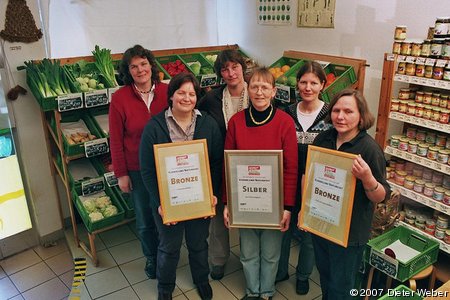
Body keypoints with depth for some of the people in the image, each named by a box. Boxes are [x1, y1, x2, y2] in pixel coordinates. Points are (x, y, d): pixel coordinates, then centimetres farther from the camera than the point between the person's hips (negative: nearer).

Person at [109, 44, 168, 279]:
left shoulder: (166, 91, -7)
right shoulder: (120, 98, -11)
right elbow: (116, 140, -6)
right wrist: (121, 174, -5)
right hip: (137, 169, -1)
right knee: (145, 218, 14)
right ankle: (152, 258, 40)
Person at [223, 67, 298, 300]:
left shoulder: (285, 122, -11)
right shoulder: (236, 121, -5)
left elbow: (291, 169, -8)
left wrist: (288, 206, -8)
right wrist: (227, 202, 0)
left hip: (274, 201, -1)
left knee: (270, 253, 16)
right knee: (248, 252, 17)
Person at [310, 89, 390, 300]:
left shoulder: (370, 148, -18)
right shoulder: (322, 139, -4)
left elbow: (382, 197, -15)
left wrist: (367, 178, -34)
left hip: (349, 232, -5)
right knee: (324, 274, 26)